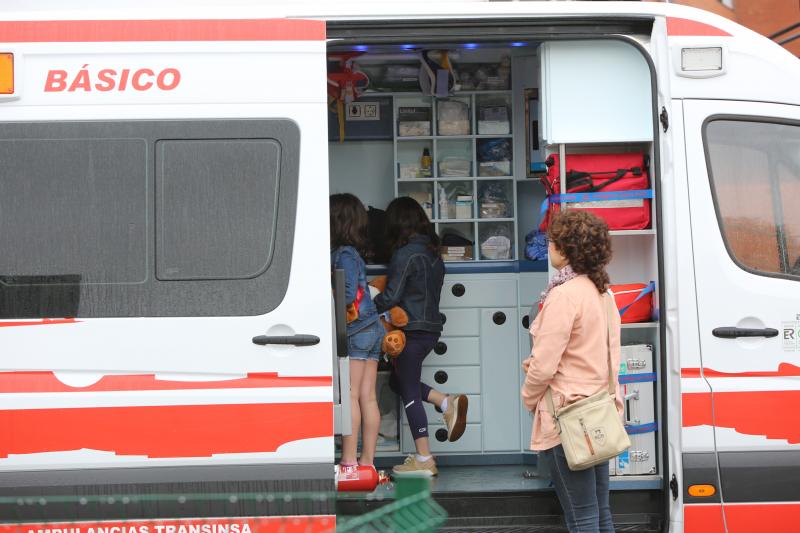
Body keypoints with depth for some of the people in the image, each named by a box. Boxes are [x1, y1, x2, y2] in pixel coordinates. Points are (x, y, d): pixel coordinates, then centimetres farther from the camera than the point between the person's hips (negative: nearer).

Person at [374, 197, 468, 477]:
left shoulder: (405, 255, -16)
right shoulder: (432, 251, 9)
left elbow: (391, 297, -18)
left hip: (412, 331, -8)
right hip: (431, 327, 8)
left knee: (409, 393, 0)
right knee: (398, 381, 23)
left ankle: (423, 460, 3)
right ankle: (448, 403, 6)